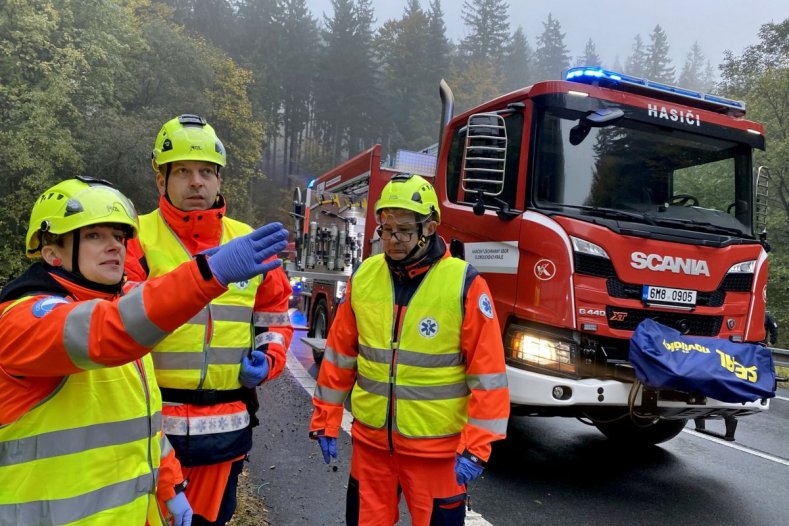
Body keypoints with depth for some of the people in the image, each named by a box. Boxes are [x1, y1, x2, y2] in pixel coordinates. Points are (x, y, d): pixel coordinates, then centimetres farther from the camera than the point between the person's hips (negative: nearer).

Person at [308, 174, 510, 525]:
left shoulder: (465, 284, -14)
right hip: (370, 441, 4)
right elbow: (339, 356, 6)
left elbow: (487, 373, -12)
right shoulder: (363, 277, -1)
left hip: (437, 449, -3)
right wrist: (326, 422, 7)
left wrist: (476, 448, -13)